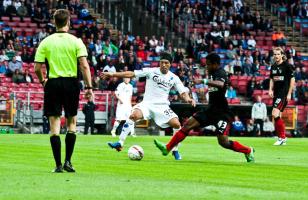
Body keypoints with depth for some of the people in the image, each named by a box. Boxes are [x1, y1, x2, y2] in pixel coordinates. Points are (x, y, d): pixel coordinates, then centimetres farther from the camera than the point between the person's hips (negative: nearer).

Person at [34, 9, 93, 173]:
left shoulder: (46, 42, 0)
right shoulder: (76, 41, -2)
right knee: (71, 122, 15)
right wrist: (89, 87, -7)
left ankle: (58, 165, 0)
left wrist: (42, 81, 16)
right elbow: (84, 66, -11)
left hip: (52, 84, 0)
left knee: (54, 124, 3)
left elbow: (37, 68, -3)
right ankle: (68, 161, 8)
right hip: (71, 83, 0)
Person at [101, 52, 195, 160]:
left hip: (162, 106, 2)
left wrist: (188, 98, -21)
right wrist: (113, 74, -11)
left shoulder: (174, 78, 5)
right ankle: (120, 144, -25)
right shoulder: (151, 72, -2)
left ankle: (175, 150, 4)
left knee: (176, 124, -18)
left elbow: (183, 92, 4)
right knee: (134, 115, -30)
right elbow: (131, 74, -5)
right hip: (147, 103, -2)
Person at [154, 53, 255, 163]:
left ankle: (248, 151, 8)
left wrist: (204, 81, -45)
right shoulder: (214, 73, 12)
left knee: (223, 142, -15)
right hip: (211, 110, 9)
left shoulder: (220, 73, -16)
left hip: (222, 113, -9)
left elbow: (220, 84, -41)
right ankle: (167, 148, 1)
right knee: (188, 125, -2)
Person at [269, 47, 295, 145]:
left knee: (275, 114, -18)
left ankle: (282, 137, -10)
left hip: (284, 93, -8)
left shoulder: (287, 66, -8)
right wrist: (270, 90, 5)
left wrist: (289, 94, -11)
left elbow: (292, 79, -8)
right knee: (276, 116, 7)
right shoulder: (273, 67, 11)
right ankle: (282, 139, 16)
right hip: (276, 93, 8)